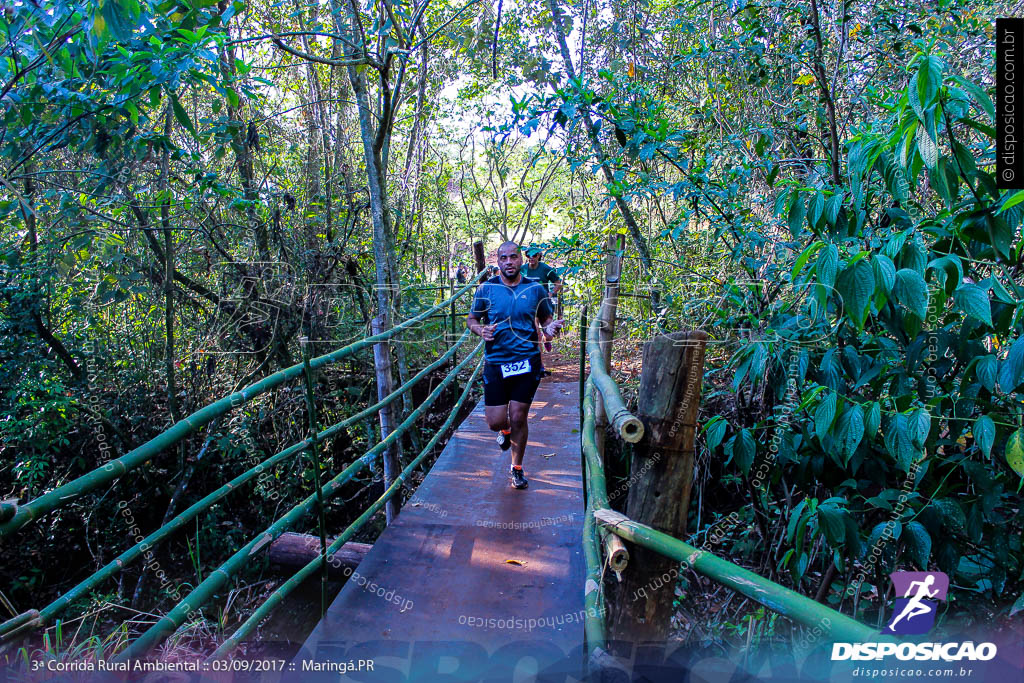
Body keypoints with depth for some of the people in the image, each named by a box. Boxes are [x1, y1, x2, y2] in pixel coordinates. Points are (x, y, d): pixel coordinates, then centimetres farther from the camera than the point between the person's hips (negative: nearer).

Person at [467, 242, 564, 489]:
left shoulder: (535, 289, 2)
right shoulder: (486, 289, 1)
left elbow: (546, 318, 12)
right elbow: (471, 319, 9)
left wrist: (550, 329, -12)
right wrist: (480, 329, -14)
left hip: (527, 363, 0)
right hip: (496, 363, 0)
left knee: (518, 418, 4)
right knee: (495, 421, 0)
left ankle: (517, 468, 26)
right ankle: (505, 430, 40)